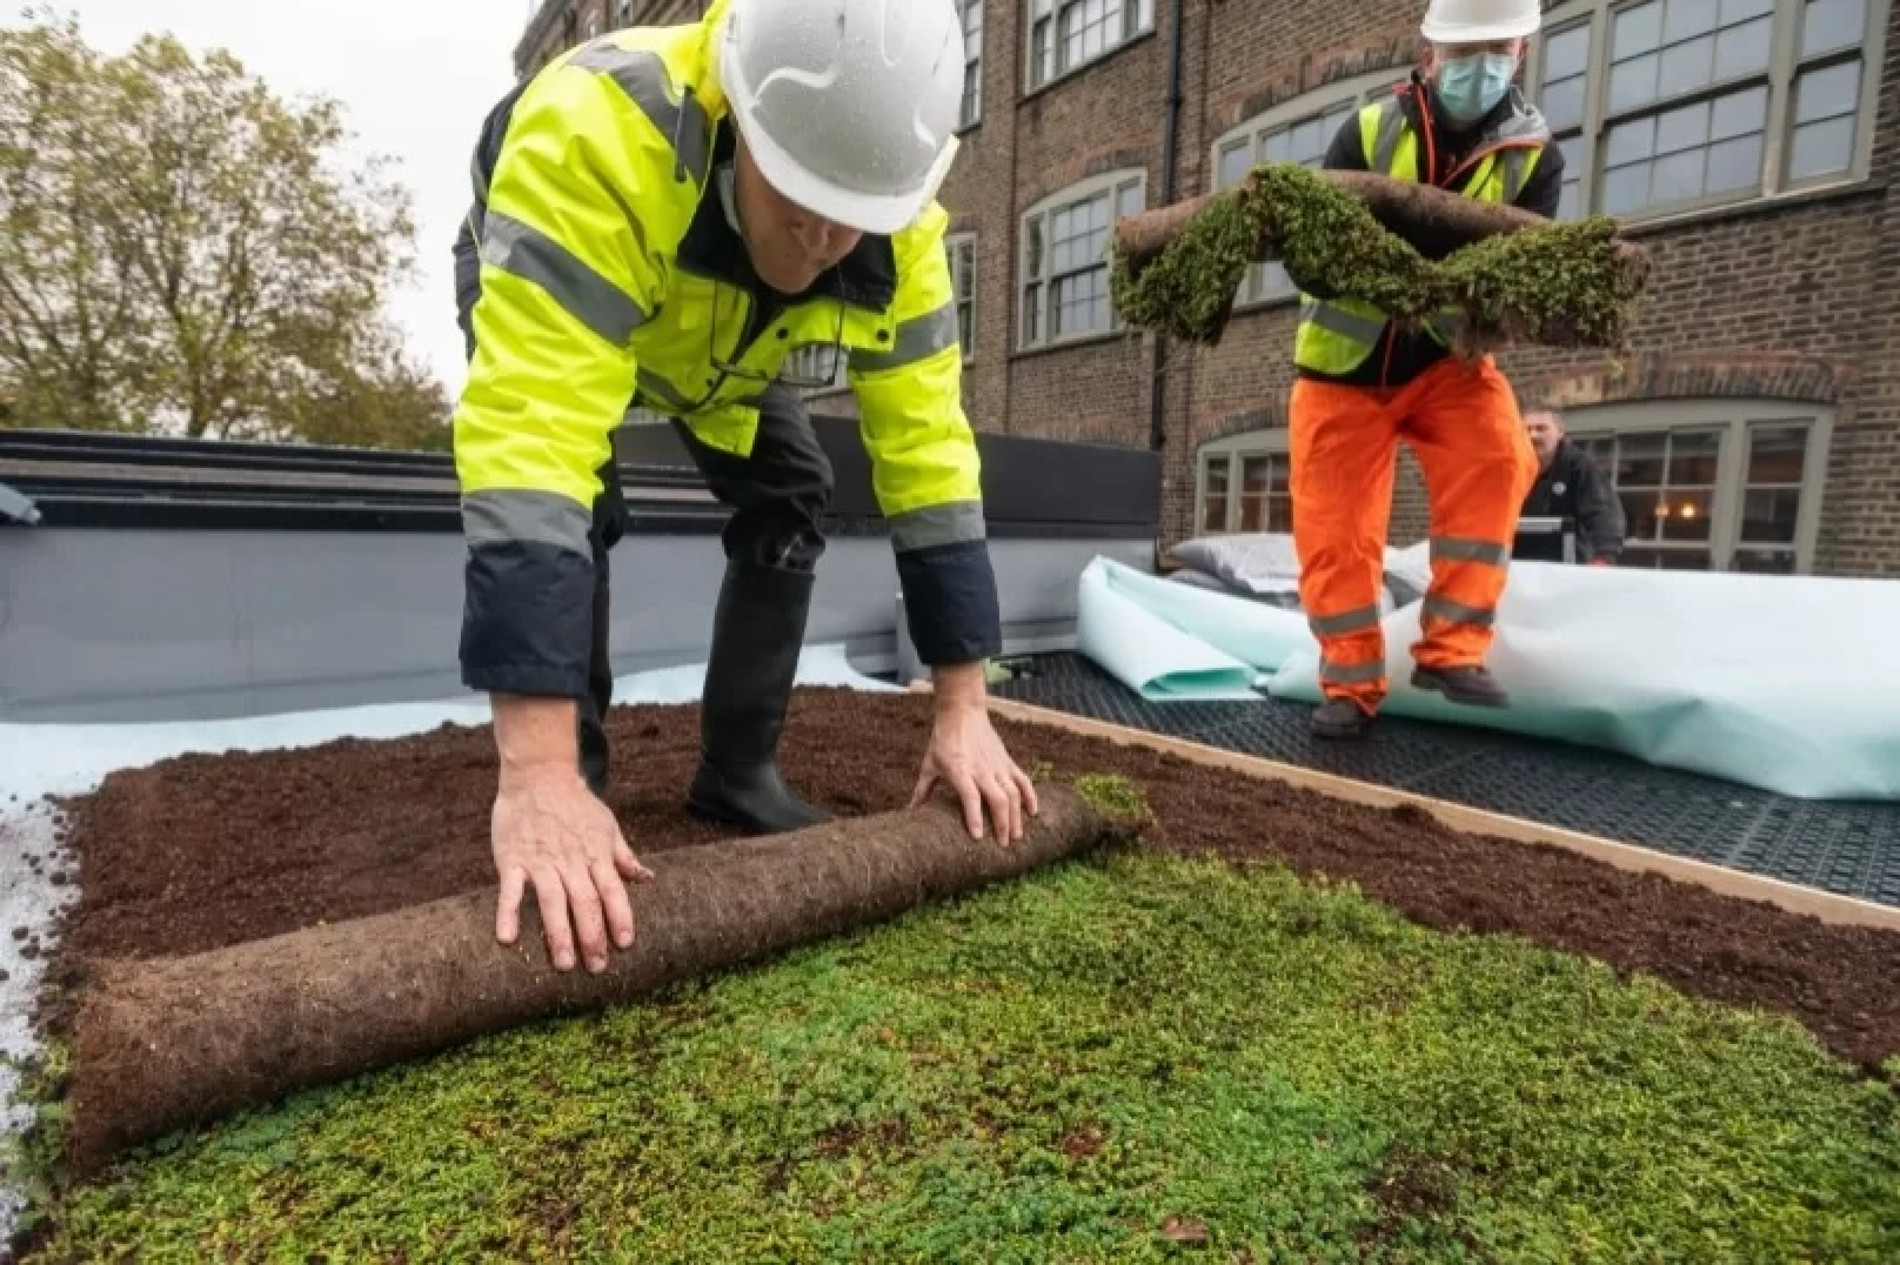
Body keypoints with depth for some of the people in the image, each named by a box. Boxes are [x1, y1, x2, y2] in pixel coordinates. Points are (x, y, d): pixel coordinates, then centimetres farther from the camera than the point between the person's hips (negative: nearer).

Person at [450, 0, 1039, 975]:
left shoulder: (897, 230, -31)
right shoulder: (594, 134, -46)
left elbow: (927, 449, -28)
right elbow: (528, 442, -53)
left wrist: (963, 704, -29)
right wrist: (537, 771, -58)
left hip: (718, 346, 4)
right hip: (537, 286, -3)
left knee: (791, 498, -10)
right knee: (571, 489, -27)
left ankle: (737, 772, 4)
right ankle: (574, 785, -8)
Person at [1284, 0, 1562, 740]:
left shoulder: (1534, 155, -2)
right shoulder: (1368, 131, -6)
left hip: (1444, 358, 1)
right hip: (1344, 358, -1)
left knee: (1497, 459, -26)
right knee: (1334, 528, -7)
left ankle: (1450, 650, -14)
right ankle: (1351, 684, 8)